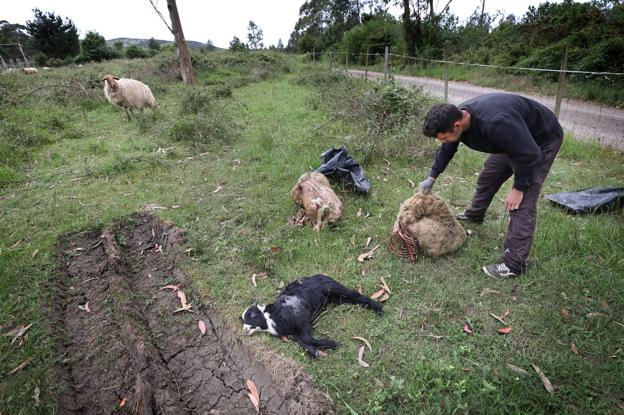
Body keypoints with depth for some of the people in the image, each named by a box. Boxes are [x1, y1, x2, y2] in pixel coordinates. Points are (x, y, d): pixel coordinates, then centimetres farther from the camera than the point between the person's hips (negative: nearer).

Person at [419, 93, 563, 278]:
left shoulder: (494, 123, -43)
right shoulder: (457, 117, -16)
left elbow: (530, 154, -32)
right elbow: (446, 150, 3)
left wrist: (518, 188, -22)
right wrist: (431, 178, 4)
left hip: (542, 139, -8)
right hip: (512, 139, 8)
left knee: (522, 203, -14)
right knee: (487, 177, 19)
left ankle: (514, 264, -8)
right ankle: (474, 214, 46)